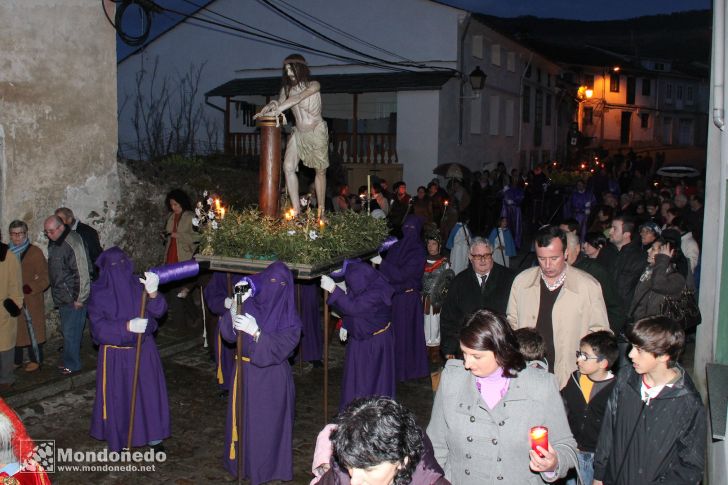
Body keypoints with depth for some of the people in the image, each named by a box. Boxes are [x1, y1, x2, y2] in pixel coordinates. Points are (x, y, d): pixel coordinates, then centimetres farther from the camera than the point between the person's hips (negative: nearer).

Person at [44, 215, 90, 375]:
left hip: (74, 297, -9)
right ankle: (69, 360, 29)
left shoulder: (73, 244, -21)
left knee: (71, 331, -1)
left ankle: (72, 364, 11)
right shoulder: (53, 242, 8)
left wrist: (80, 299, -18)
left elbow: (82, 273, -22)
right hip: (62, 296, 9)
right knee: (67, 330, 17)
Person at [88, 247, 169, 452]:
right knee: (117, 396, 8)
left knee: (149, 391, 9)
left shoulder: (138, 284, -5)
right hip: (115, 354, -2)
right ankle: (117, 440, 28)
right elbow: (98, 326, -15)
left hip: (144, 349, 2)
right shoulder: (98, 292, -9)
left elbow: (158, 311, -16)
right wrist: (127, 326, -27)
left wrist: (153, 293, -38)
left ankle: (153, 436, 26)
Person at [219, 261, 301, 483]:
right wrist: (236, 305, -27)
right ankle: (242, 462, 30)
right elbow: (228, 333, -12)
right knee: (244, 420, 11)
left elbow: (280, 348, -18)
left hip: (273, 379, -2)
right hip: (245, 374, 2)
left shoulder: (289, 318, -7)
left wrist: (255, 332, -31)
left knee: (269, 423, 4)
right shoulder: (249, 304, -2)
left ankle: (269, 466, 22)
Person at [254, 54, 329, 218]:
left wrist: (275, 111, -35)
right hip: (298, 133, 4)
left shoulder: (313, 85, -9)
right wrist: (271, 105, -31)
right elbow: (279, 102, -6)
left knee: (320, 172, 2)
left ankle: (321, 211, 12)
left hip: (317, 132, -4)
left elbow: (297, 98, -24)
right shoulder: (287, 88, 7)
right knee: (288, 167, -16)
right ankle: (296, 210, -15)